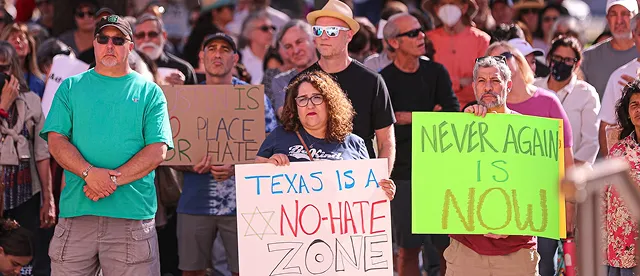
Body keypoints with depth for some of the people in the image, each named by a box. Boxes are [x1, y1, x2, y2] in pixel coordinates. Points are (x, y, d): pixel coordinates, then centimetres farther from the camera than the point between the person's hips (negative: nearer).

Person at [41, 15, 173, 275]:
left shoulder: (149, 92, 10)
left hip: (134, 213, -1)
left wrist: (113, 178, -13)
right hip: (76, 212, 1)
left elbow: (158, 151, 0)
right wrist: (89, 173, -14)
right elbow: (56, 141, 4)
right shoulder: (70, 88, 15)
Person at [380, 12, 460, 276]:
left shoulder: (436, 72, 9)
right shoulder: (384, 80, -2)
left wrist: (407, 118, -13)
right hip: (403, 172, -2)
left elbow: (454, 116, -3)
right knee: (409, 247, -1)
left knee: (448, 244, -2)